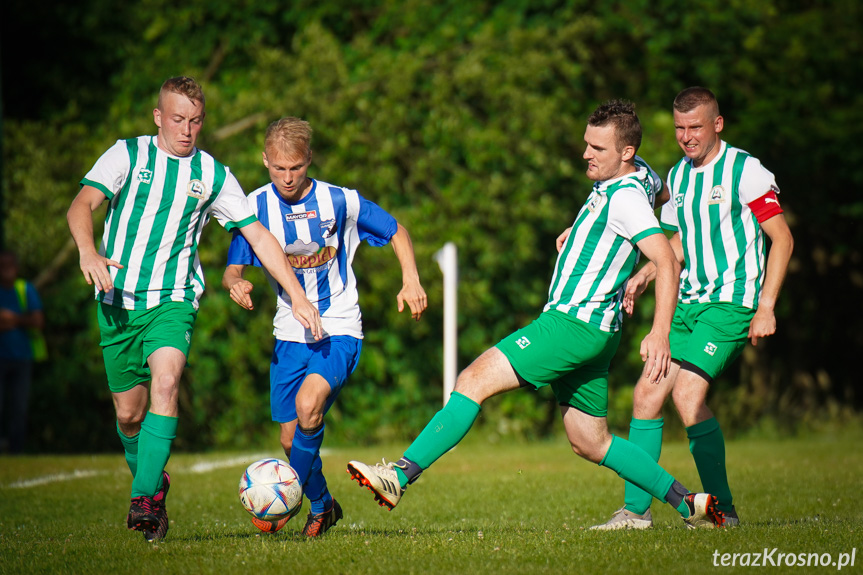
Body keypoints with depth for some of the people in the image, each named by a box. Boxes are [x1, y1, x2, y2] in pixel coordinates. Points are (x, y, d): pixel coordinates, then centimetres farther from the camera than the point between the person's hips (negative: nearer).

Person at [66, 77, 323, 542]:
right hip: (119, 299, 0)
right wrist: (88, 250, -32)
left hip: (173, 299, 0)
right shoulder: (127, 155, 2)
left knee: (165, 382, -26)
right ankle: (152, 478, 33)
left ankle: (144, 500, -28)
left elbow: (258, 235, 11)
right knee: (128, 412, 4)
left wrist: (298, 296, 5)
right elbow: (81, 206, -10)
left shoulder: (213, 175, 8)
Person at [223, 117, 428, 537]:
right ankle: (322, 506, 30)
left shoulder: (339, 201, -8)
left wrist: (411, 280, -9)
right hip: (289, 333, 3)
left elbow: (396, 231, 6)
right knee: (291, 436, 4)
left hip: (339, 330, -3)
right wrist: (235, 284, -25)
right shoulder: (256, 206, -4)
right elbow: (232, 269, -1)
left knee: (308, 404, -28)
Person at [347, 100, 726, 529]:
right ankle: (689, 505, 19)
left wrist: (660, 333, -35)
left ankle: (401, 476, -18)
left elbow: (667, 262, -25)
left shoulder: (626, 197, -16)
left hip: (576, 324, -11)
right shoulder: (636, 177, 12)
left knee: (475, 380, -15)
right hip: (587, 331, 11)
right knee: (590, 443, 16)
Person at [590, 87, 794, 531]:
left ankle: (722, 509, -10)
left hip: (732, 302, -7)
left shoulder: (744, 170, -8)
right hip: (688, 302, 7)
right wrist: (644, 274, 9)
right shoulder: (678, 176, 14)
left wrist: (765, 307, -15)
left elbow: (782, 238, -9)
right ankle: (636, 509, 7)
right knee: (647, 394, -1)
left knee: (688, 395, -20)